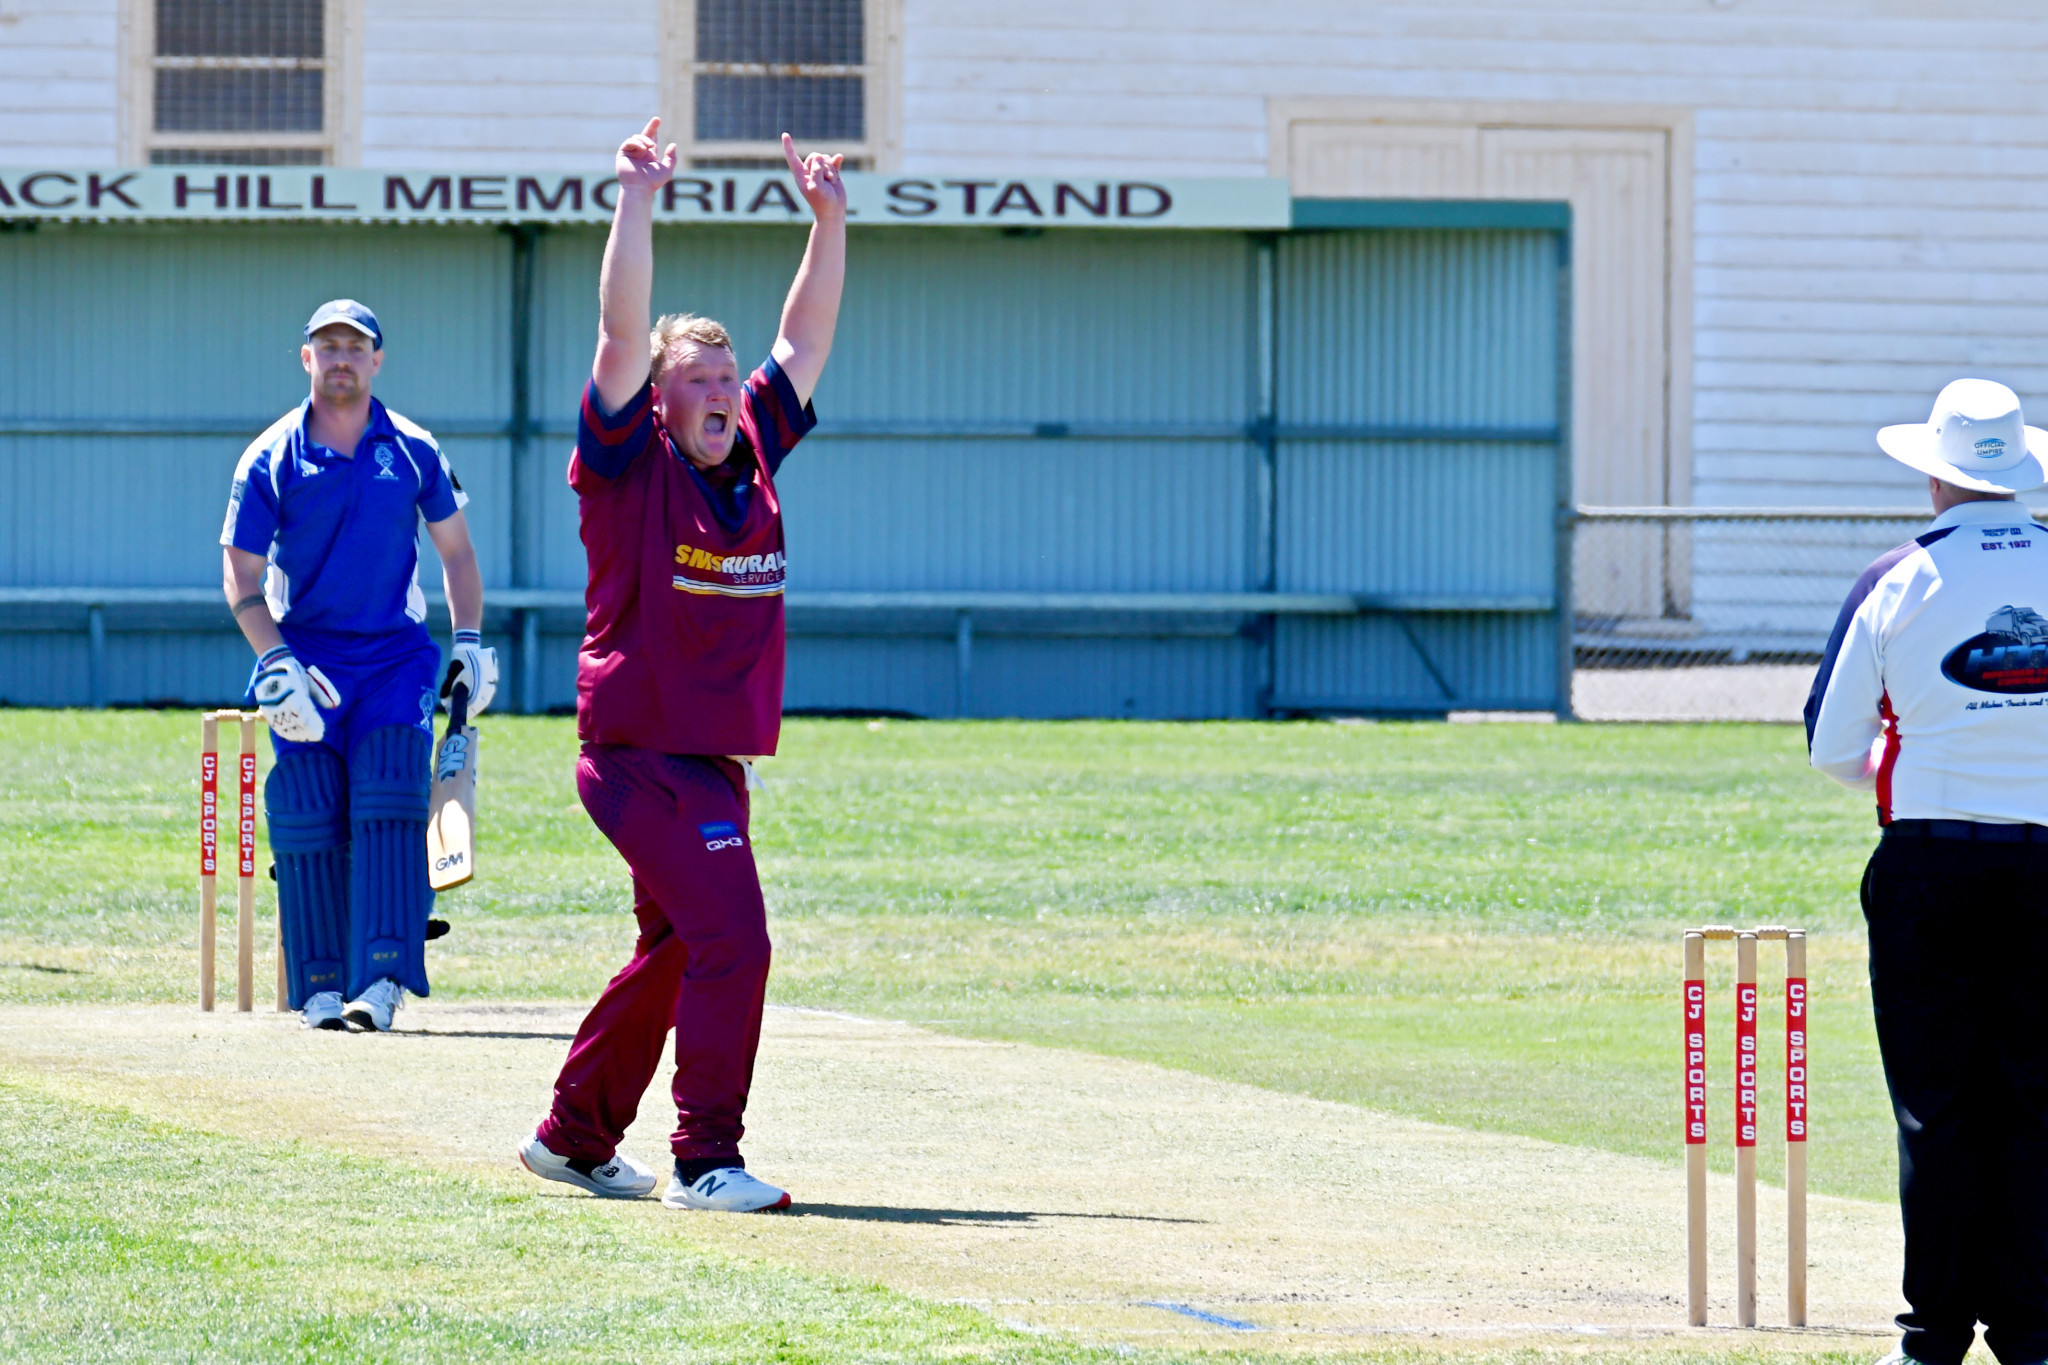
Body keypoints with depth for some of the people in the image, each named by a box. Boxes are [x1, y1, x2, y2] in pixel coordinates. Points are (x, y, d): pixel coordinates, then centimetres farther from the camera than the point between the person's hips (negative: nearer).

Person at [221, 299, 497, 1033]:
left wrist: (470, 641, 8)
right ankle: (321, 986, 5)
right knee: (308, 819, -5)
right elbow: (240, 578, -3)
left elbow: (455, 549, 17)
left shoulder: (412, 451, 4)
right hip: (304, 654, 0)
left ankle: (380, 981, -20)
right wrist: (276, 665, -15)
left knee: (389, 805, -14)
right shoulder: (271, 460, -2)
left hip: (395, 655, 0)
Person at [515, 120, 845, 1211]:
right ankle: (706, 1162, -13)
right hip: (642, 756, -8)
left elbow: (806, 341, 14)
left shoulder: (752, 458, 9)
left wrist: (829, 222, 7)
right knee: (730, 939, -17)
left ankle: (574, 1138, 30)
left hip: (716, 760, 8)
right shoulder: (630, 464, -8)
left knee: (675, 952, 17)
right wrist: (637, 204, -22)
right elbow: (622, 336, -18)